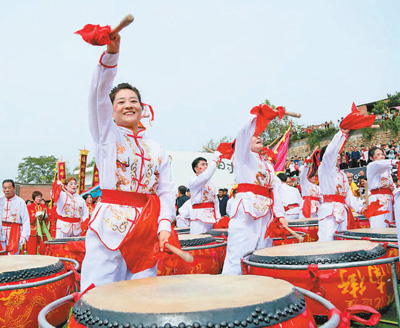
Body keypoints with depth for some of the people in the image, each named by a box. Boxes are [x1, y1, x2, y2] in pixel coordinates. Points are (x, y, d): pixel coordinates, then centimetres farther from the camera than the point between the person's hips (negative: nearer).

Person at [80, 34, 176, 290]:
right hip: (109, 225, -3)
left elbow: (166, 191, 8)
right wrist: (111, 53, -22)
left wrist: (165, 225, -7)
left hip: (146, 228, 3)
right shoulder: (106, 133, 7)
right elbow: (99, 93, -9)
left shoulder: (157, 150, 15)